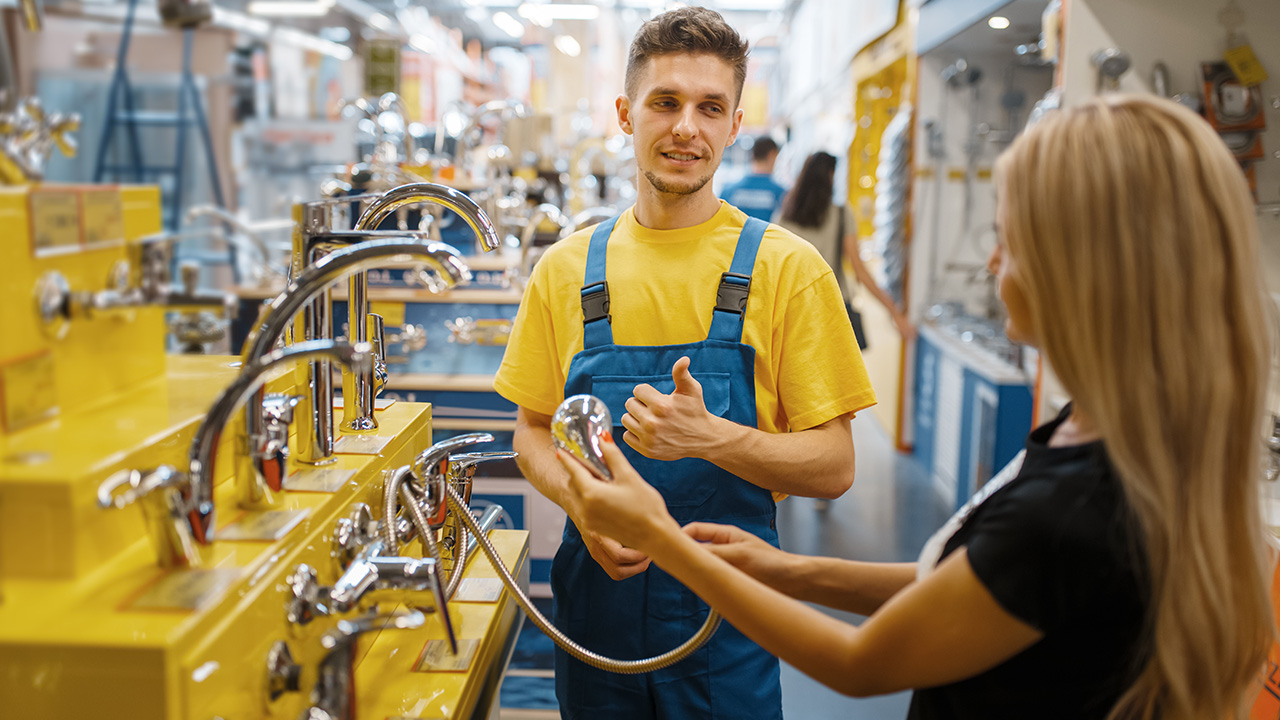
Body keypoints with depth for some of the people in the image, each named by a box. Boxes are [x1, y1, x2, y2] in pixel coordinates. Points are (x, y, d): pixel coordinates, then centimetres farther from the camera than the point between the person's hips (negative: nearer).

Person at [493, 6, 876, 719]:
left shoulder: (787, 268, -7)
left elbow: (833, 467, -7)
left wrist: (711, 437, -24)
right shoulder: (565, 268, 1)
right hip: (596, 589, 2)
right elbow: (534, 431, 8)